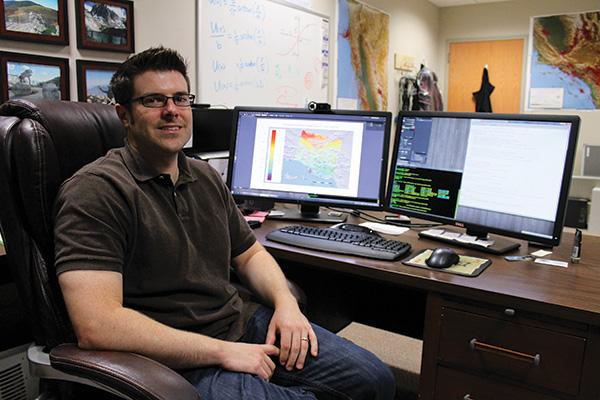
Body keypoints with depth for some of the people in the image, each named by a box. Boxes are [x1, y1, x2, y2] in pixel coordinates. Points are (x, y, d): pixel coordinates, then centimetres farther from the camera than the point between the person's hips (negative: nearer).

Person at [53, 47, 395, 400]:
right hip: (178, 361, -7)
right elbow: (96, 325, -23)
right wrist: (222, 351, -21)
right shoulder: (95, 190, -13)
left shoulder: (207, 178, 12)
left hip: (244, 323, 7)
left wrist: (286, 302, -3)